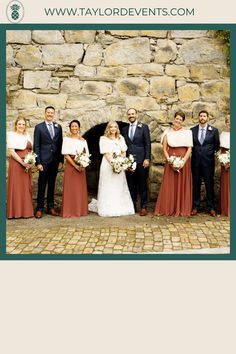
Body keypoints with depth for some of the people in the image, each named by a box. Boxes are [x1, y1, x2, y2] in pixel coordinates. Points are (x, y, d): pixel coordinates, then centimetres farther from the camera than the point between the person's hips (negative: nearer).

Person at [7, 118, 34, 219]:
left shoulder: (27, 135, 14)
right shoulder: (12, 135, -3)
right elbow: (12, 152, -11)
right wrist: (23, 163, -15)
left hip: (27, 164, 6)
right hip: (16, 164, -5)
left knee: (27, 187, 7)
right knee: (16, 187, -3)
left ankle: (26, 211, 15)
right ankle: (16, 212, 5)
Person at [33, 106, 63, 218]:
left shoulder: (58, 127, 10)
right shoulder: (39, 127, 0)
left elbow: (60, 144, 11)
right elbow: (36, 146, -3)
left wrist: (61, 160, 5)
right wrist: (38, 162, -10)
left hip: (55, 160, 3)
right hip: (44, 160, -3)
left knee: (52, 184, 10)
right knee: (42, 185, 0)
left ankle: (50, 207, 19)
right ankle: (39, 208, 8)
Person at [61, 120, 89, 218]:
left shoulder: (83, 140, 12)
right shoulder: (66, 139, 2)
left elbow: (86, 154, 9)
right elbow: (66, 155, -5)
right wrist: (75, 165, -14)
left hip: (81, 166, 3)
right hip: (70, 165, -3)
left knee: (81, 188, 5)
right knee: (70, 188, -3)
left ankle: (81, 210, 15)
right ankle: (70, 211, 3)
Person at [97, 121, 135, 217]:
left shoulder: (121, 138, 13)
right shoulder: (104, 139, -1)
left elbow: (123, 152, 9)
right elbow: (106, 153, -8)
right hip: (108, 164, -4)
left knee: (119, 187, 8)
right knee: (109, 187, -4)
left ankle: (121, 208, 14)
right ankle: (109, 209, 0)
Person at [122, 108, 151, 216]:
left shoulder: (144, 127, 2)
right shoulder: (124, 129, 13)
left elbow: (148, 144, -3)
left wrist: (147, 158, -10)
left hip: (141, 160, -3)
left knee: (142, 185, 2)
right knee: (131, 185, 8)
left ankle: (143, 207, 9)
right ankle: (132, 206, 16)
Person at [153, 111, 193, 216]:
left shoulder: (187, 132, 0)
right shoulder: (167, 132, 5)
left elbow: (189, 148, -3)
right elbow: (164, 148, 4)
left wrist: (183, 162, -12)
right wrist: (169, 160, -9)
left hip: (184, 161, -1)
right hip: (171, 161, 1)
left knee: (183, 185, 3)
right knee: (169, 185, 2)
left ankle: (182, 209, 12)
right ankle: (167, 209, 9)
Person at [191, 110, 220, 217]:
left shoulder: (214, 130, 2)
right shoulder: (192, 130, 6)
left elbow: (217, 145, 9)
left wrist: (213, 154, 9)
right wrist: (194, 153, 6)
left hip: (208, 161, -1)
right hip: (196, 161, 1)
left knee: (209, 184, 2)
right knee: (196, 184, 6)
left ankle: (211, 207, 11)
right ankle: (195, 207, 14)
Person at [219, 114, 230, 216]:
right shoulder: (223, 134, 13)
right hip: (225, 163, 4)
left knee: (230, 185, -3)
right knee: (225, 185, 7)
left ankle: (230, 210, 5)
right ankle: (225, 210, 14)